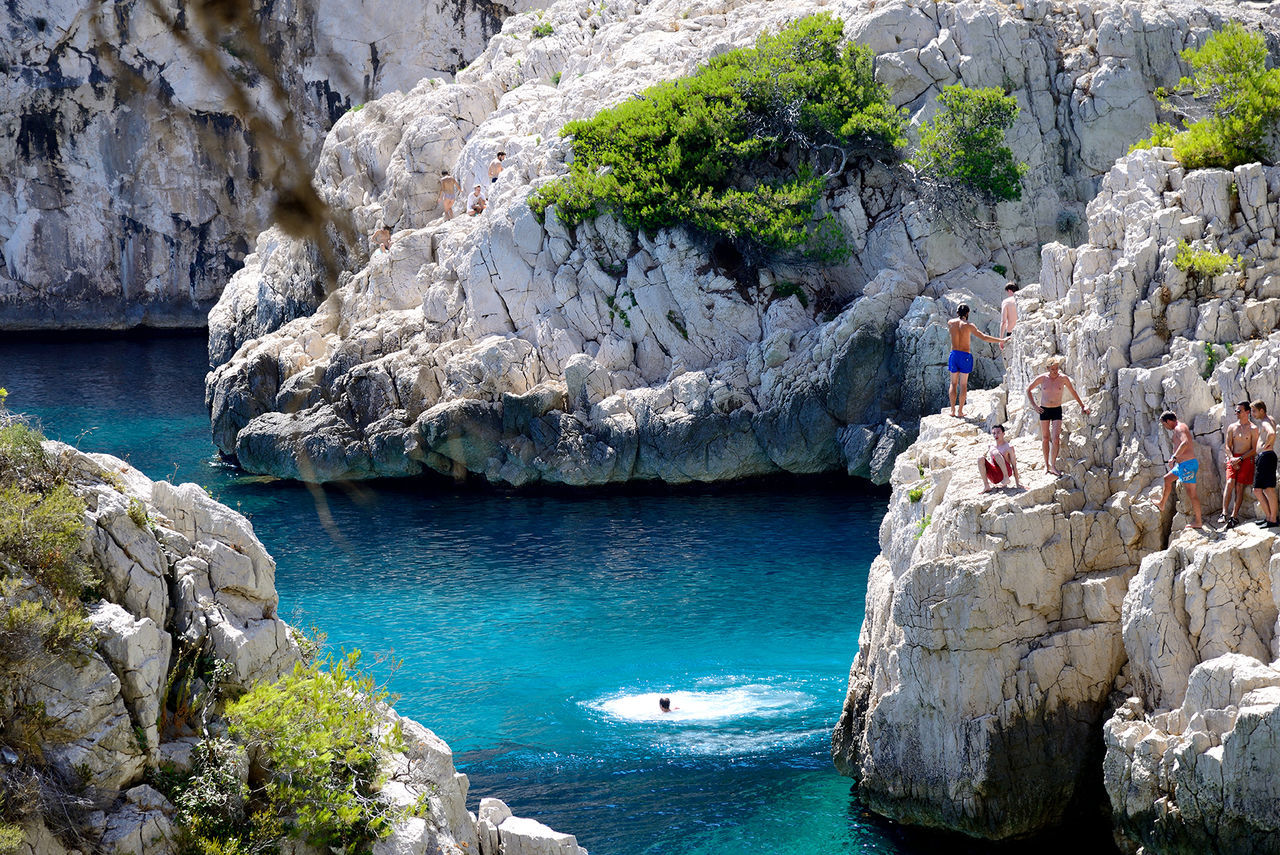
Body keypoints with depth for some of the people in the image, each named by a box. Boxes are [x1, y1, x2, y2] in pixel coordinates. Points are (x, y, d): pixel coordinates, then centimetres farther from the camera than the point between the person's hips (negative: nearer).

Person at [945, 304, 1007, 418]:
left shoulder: (951, 322, -2)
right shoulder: (968, 326, -12)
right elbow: (984, 337, -16)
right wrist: (1001, 340, -11)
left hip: (954, 354, 3)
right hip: (965, 356, -3)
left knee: (954, 383, 14)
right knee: (963, 384, 6)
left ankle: (952, 410, 15)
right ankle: (960, 412, 7)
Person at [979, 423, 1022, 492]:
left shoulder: (1009, 447, 4)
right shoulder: (992, 448, 18)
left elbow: (1014, 466, 0)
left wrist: (1017, 483, -5)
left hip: (1005, 471, -5)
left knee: (995, 452, -26)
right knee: (980, 459, -20)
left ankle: (1006, 477, -27)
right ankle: (986, 485, -24)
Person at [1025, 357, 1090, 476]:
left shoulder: (1063, 378, -6)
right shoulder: (1042, 378, -6)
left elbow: (1073, 392, 10)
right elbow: (1028, 390, 6)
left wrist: (1082, 406, 15)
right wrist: (1034, 405, -3)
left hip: (1057, 410, -1)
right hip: (1044, 410, 1)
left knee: (1056, 438, -12)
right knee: (1045, 438, 7)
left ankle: (1053, 465, -5)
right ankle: (1046, 465, 17)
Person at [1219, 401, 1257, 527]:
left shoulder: (1253, 429, -1)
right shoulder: (1232, 427, 11)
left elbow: (1254, 449, -3)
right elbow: (1227, 446, 11)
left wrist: (1240, 458, -13)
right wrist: (1232, 459, -6)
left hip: (1246, 459, -3)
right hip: (1233, 459, 3)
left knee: (1239, 486, -9)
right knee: (1230, 482, -16)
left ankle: (1234, 516, -7)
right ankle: (1225, 513, -22)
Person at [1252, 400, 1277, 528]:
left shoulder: (1265, 422, -10)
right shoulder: (1271, 419, 21)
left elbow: (1271, 433, -32)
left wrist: (1265, 445, -16)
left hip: (1266, 455, -10)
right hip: (1261, 458, 10)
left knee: (1269, 489, -10)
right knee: (1257, 491, 11)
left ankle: (1273, 520, -11)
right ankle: (1268, 516, 13)